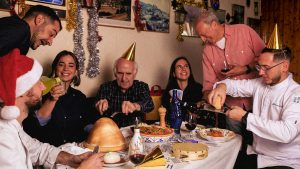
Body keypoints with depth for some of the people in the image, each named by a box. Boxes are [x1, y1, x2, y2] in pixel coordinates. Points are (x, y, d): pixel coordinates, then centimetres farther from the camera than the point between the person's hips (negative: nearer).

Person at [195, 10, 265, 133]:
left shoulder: (244, 31, -6)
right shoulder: (207, 51, 4)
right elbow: (209, 82, 5)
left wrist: (246, 69, -15)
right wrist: (206, 101, -9)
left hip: (256, 100, -2)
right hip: (232, 106, 3)